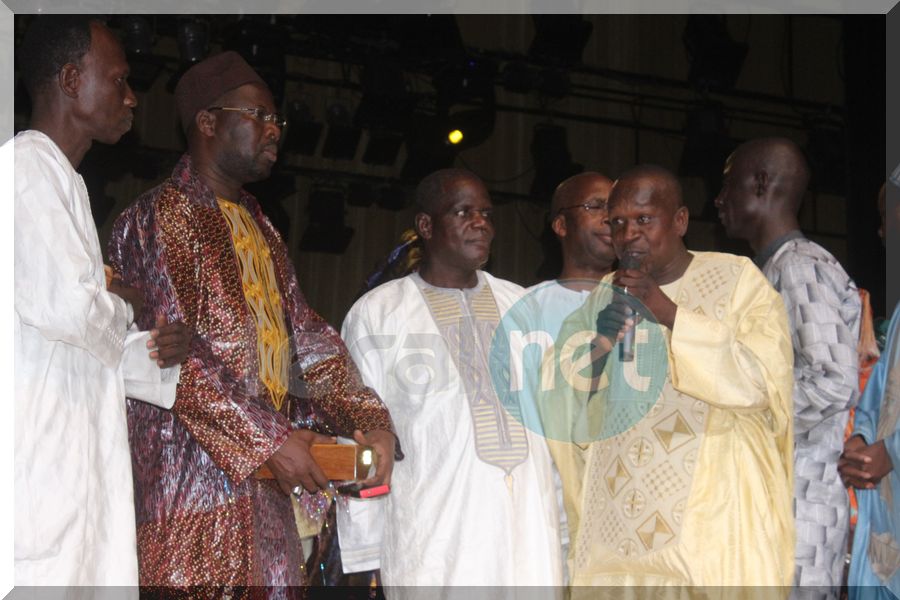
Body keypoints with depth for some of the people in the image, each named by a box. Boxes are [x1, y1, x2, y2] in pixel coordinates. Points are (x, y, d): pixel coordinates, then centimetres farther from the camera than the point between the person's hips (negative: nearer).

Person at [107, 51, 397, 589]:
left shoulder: (263, 232, 21)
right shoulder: (158, 219, -5)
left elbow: (307, 337, 14)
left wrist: (370, 420, -1)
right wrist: (269, 441, -17)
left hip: (265, 482, 8)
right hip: (195, 477, -7)